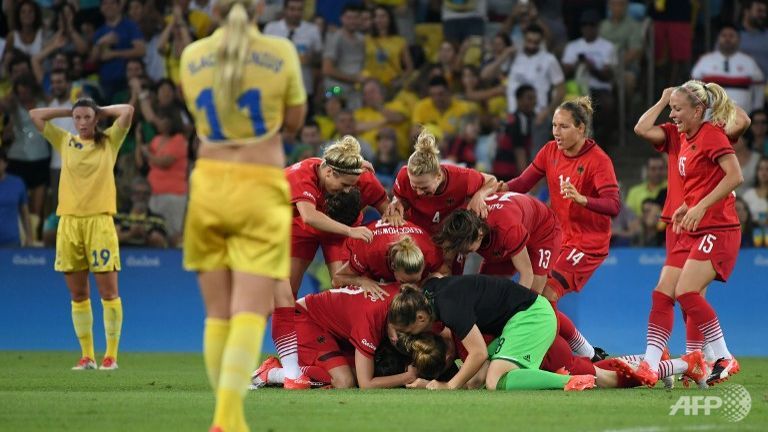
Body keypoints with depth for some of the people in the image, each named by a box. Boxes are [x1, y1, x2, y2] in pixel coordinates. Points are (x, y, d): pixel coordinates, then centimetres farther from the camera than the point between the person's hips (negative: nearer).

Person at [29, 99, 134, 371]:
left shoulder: (109, 142, 8)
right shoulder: (65, 142, 13)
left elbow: (127, 111, -1)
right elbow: (35, 115, 13)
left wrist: (100, 111, 11)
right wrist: (70, 111, 14)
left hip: (99, 221, -3)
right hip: (69, 223, 3)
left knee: (108, 292, -6)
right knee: (78, 295, 4)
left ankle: (111, 355, -2)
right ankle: (87, 356, 10)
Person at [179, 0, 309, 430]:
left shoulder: (192, 56, 3)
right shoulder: (280, 52, -4)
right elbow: (294, 121, 7)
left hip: (209, 187, 3)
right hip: (261, 188, -3)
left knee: (218, 312, 9)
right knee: (250, 311, -8)